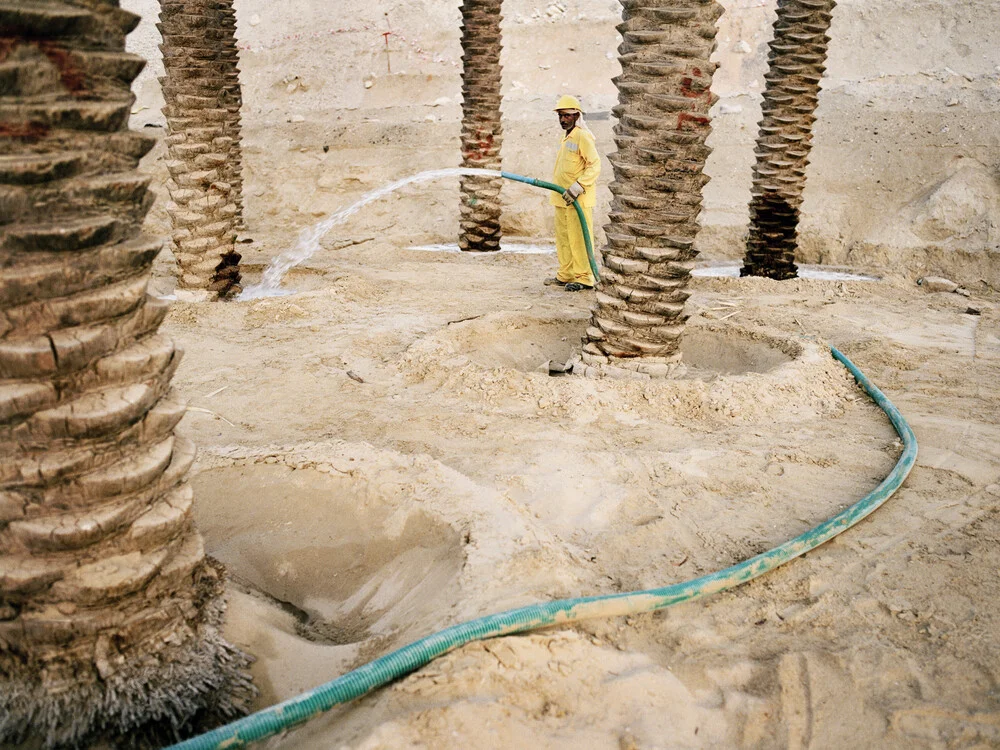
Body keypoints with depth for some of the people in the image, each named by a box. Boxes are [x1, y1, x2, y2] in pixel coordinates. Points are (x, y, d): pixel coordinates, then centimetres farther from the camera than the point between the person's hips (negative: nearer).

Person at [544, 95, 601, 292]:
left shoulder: (583, 136, -10)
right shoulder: (566, 137, 19)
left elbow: (595, 165, -18)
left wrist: (577, 187, -25)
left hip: (578, 199, -10)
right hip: (563, 198, 10)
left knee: (578, 238, -7)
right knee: (563, 237, 13)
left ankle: (584, 278, -2)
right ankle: (566, 275, 21)